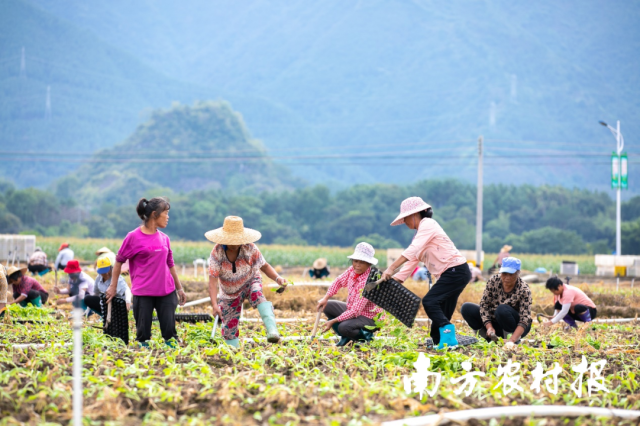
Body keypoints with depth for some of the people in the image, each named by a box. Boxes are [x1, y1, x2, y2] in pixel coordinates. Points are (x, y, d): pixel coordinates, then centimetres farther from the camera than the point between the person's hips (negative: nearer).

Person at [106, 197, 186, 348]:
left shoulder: (164, 238, 8)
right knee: (143, 333, 2)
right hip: (143, 293, -4)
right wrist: (113, 287, 5)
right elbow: (119, 261, 3)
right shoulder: (134, 237, -5)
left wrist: (179, 288, 21)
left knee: (169, 331, 1)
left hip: (166, 291, 4)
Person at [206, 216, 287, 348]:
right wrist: (214, 304, -38)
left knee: (257, 294, -37)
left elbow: (264, 266, -13)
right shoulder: (217, 252, -24)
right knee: (229, 328, 1)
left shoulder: (250, 248, -22)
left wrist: (277, 278, -33)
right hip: (229, 292, 2)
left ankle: (272, 330, -52)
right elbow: (213, 280, -27)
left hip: (250, 283, -2)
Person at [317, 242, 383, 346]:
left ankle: (364, 335, -2)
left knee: (344, 327, -33)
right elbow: (339, 282, 11)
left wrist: (333, 321, -27)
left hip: (368, 318, -9)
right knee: (327, 306, 5)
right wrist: (325, 298, 0)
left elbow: (355, 311, -31)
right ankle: (345, 337, 7)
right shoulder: (352, 270, -9)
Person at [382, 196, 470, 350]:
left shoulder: (427, 224, -8)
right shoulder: (420, 232, 22)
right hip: (449, 274, 10)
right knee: (441, 314, 8)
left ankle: (448, 336, -24)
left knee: (429, 301, -19)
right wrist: (395, 279, 7)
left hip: (456, 270, -10)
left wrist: (391, 268, -27)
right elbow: (413, 260, 18)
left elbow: (412, 250, -21)